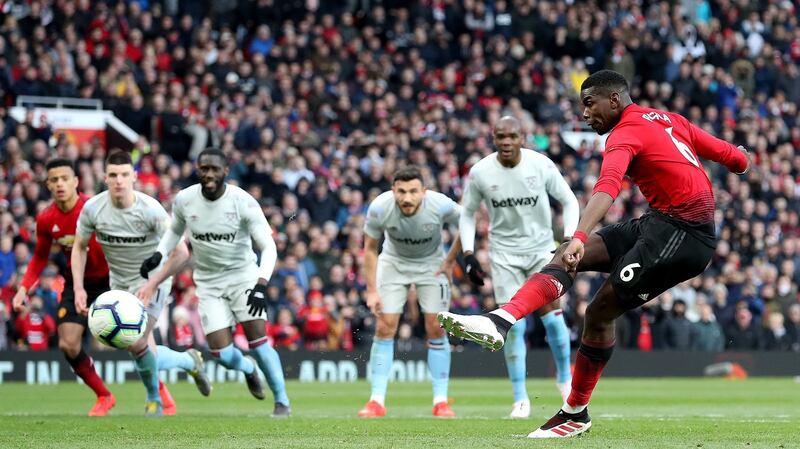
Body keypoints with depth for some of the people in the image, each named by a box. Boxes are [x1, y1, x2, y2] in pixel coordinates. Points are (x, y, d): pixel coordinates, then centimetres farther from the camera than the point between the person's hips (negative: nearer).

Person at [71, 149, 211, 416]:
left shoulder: (150, 210, -24)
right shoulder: (92, 208, -14)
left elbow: (181, 252, -22)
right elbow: (80, 247, 3)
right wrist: (78, 288, -5)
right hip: (119, 283, 4)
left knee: (135, 342, -22)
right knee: (148, 357, 5)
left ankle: (154, 399, 5)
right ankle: (190, 361, 37)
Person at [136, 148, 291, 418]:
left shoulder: (243, 202, -19)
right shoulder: (183, 200, -8)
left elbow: (269, 247, -20)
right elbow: (175, 230, 15)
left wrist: (261, 286, -33)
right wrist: (158, 255, -2)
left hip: (243, 277, -2)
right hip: (209, 284, 2)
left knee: (258, 341, -16)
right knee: (222, 355, -9)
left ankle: (282, 402, 1)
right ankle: (248, 369, 27)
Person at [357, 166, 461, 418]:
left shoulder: (441, 205, -30)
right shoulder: (379, 208, -28)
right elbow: (370, 248, -13)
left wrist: (450, 260, -5)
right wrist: (371, 290, -16)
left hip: (431, 265, 0)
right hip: (394, 263, 0)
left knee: (436, 329, -7)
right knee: (384, 328, -9)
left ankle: (440, 401, 2)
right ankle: (377, 401, -3)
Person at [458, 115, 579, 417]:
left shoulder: (541, 165, -13)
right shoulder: (480, 172, -9)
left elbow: (569, 201, 0)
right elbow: (467, 214, 6)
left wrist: (569, 240, -12)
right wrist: (469, 254, -3)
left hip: (541, 248, 0)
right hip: (504, 253, 0)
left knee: (552, 317, -8)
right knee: (514, 325, -6)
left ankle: (565, 378, 18)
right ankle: (520, 398, 1)